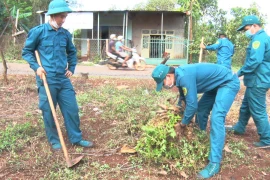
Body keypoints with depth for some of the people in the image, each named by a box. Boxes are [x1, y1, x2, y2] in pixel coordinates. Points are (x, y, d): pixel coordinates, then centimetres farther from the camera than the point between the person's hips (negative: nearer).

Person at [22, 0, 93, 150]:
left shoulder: (65, 34, 7)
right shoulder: (38, 31, -5)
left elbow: (72, 52, 22)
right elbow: (26, 51, 3)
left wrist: (72, 68, 12)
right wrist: (36, 67, -10)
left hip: (63, 79, 4)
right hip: (46, 80, -4)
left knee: (72, 109, 7)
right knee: (48, 111, 6)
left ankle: (76, 138, 22)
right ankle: (54, 140, 24)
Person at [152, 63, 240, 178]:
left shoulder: (184, 76, -31)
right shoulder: (180, 76, 0)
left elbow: (192, 104, -27)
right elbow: (184, 98, 17)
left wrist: (184, 122, -9)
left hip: (229, 83, -10)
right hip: (217, 84, 10)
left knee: (216, 118, -22)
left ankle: (214, 162, -20)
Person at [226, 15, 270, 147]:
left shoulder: (259, 39, -17)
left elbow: (254, 61, -28)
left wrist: (239, 73, -17)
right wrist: (243, 73, 13)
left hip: (257, 81, -10)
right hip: (257, 80, 10)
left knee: (257, 111, -1)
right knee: (245, 106, 21)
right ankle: (239, 128, 37)